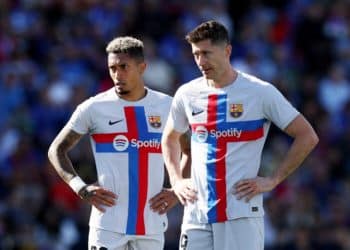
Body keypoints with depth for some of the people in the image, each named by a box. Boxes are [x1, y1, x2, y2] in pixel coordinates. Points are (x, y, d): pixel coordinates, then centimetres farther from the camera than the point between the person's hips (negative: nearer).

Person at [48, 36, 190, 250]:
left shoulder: (166, 106, 6)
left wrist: (178, 191, 3)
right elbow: (57, 150, 7)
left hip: (152, 224, 3)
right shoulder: (94, 108, 0)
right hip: (108, 223, -3)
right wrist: (81, 189, -6)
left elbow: (191, 150, 18)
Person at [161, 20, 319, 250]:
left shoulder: (260, 92, -4)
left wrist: (273, 180, -5)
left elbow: (307, 137, -1)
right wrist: (176, 181, 14)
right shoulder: (187, 94, 9)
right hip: (197, 212, 4)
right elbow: (170, 138, 28)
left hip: (241, 212, -4)